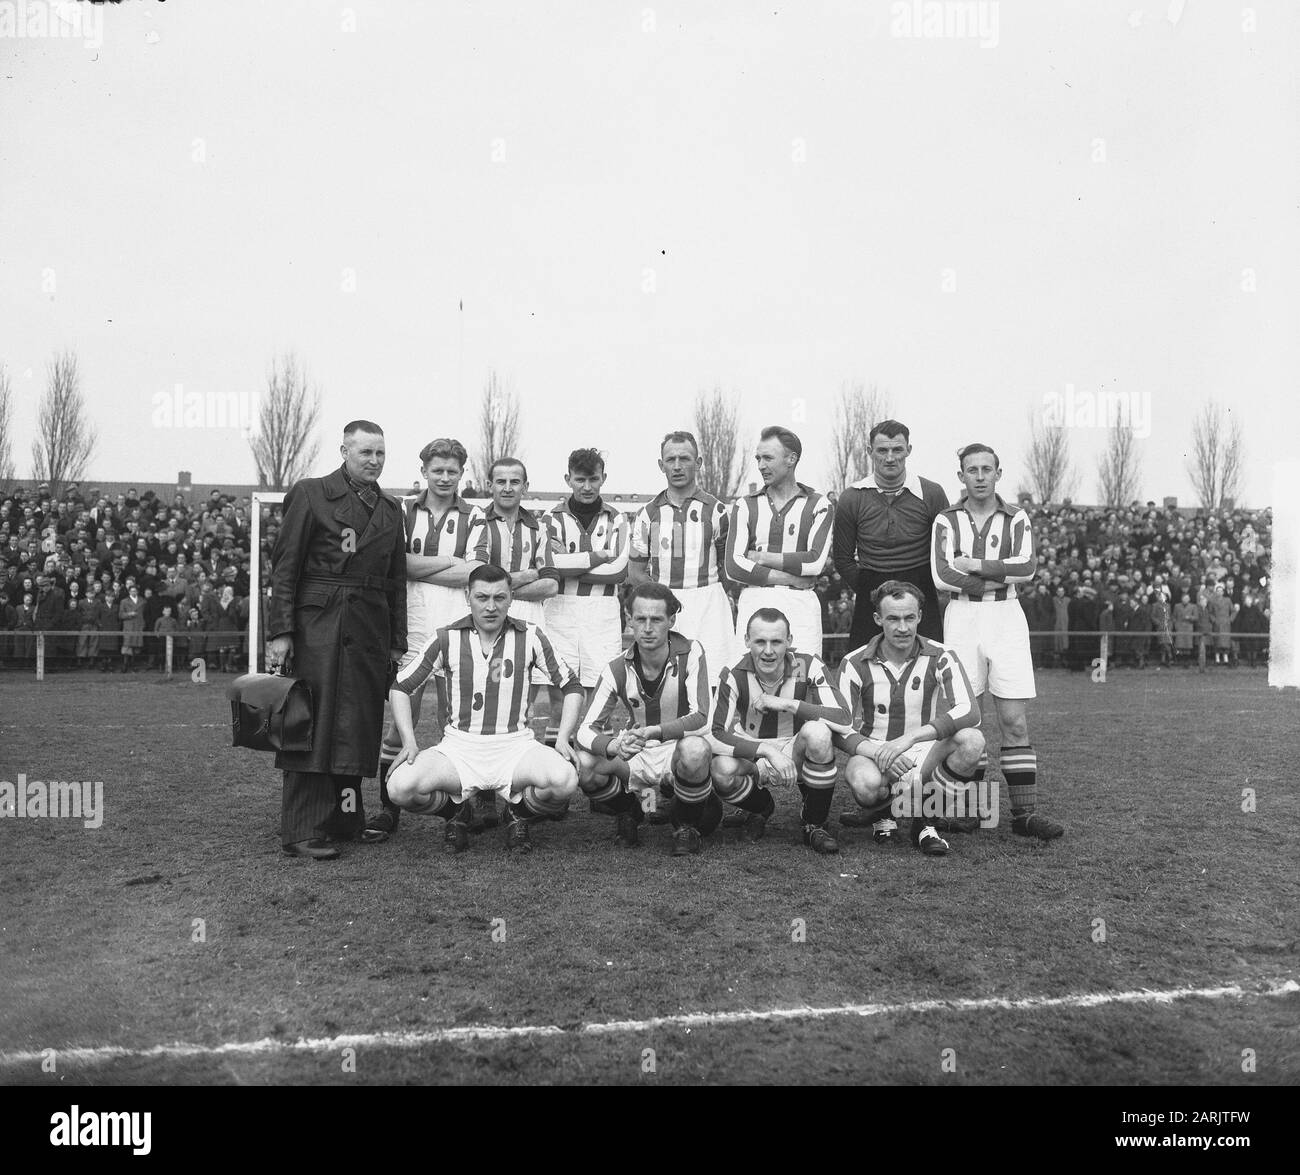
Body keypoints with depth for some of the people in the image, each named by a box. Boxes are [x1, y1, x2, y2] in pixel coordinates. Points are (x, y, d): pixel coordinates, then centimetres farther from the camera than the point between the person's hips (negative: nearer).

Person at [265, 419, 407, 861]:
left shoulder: (391, 509, 16)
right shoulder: (310, 494, 1)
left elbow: (396, 581, 16)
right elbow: (284, 567, -3)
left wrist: (397, 643, 11)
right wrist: (280, 632, -11)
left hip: (370, 632, 5)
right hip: (315, 626, -5)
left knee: (359, 726, 7)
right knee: (312, 725, -4)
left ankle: (346, 819, 19)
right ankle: (304, 831, 0)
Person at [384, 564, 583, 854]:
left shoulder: (530, 636, 1)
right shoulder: (447, 638, 1)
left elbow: (571, 686, 8)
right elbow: (400, 687, 8)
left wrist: (563, 739, -6)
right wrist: (409, 741, -5)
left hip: (515, 744, 0)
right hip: (458, 745, 1)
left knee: (563, 781, -31)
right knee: (400, 787, -26)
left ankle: (518, 814, 5)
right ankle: (457, 812, 9)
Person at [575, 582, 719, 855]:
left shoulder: (690, 653, -14)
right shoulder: (617, 669, -8)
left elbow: (700, 717, -23)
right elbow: (586, 730, -14)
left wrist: (654, 731, -40)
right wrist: (614, 746, -38)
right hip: (636, 754, 3)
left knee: (695, 750, -38)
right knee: (584, 763, -25)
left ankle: (686, 825, -7)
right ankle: (627, 812, 9)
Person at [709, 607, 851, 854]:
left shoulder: (807, 665, -14)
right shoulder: (734, 674, -14)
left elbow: (842, 720, -25)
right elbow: (714, 735, -22)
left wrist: (786, 704, -29)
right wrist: (768, 751, -34)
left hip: (798, 752, 0)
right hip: (753, 755, 1)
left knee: (817, 733, -34)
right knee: (722, 770, -33)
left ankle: (814, 824, -10)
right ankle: (761, 809, 6)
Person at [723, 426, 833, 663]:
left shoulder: (818, 505, 7)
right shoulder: (745, 505, 10)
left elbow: (816, 561, -7)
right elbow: (733, 567, -2)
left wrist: (762, 558, -4)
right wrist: (792, 579, -6)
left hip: (801, 603, -1)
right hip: (754, 602, 1)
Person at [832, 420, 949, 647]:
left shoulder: (932, 494, 0)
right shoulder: (852, 498, 3)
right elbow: (843, 559, 9)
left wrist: (919, 591, -1)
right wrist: (872, 592, 2)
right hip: (871, 600, 1)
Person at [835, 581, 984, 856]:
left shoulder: (940, 658, -6)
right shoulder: (855, 664, -6)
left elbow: (969, 712, -22)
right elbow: (839, 730, -9)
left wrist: (910, 737, -32)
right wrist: (877, 752, -29)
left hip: (925, 754, 1)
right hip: (874, 752, -1)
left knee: (972, 740, -29)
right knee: (866, 782, -38)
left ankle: (925, 823, -7)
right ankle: (883, 819, 4)